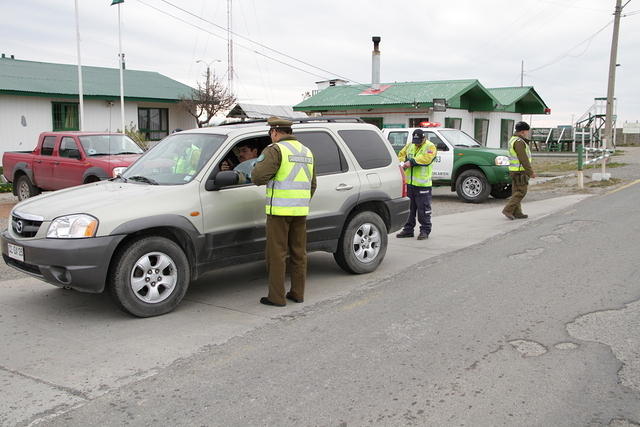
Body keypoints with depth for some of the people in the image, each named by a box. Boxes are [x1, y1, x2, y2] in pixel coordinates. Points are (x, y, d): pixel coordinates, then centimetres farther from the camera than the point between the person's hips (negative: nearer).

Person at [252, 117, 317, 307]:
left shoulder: (275, 150, -9)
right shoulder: (306, 152, 15)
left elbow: (258, 177, -16)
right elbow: (312, 185, 20)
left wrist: (259, 162, 4)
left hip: (279, 211, -7)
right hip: (301, 211, 7)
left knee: (276, 254, 0)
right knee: (299, 253, 12)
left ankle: (276, 297, 5)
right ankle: (297, 293, 20)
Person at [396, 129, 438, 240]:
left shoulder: (430, 147, -5)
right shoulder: (410, 145, 14)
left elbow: (426, 158, -21)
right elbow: (401, 155, 18)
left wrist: (411, 161, -24)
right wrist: (403, 162, -5)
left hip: (422, 184, -6)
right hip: (409, 182, 6)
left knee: (423, 209, -1)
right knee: (409, 208, 12)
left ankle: (425, 231, 9)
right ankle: (408, 229, 22)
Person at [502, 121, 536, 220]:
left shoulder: (513, 140, 16)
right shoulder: (519, 142, -17)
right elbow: (524, 159, -20)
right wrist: (531, 172, -16)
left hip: (514, 170, 10)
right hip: (520, 171, -10)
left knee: (516, 192, 9)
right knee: (521, 191, -8)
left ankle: (517, 213, 11)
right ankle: (508, 210, -11)